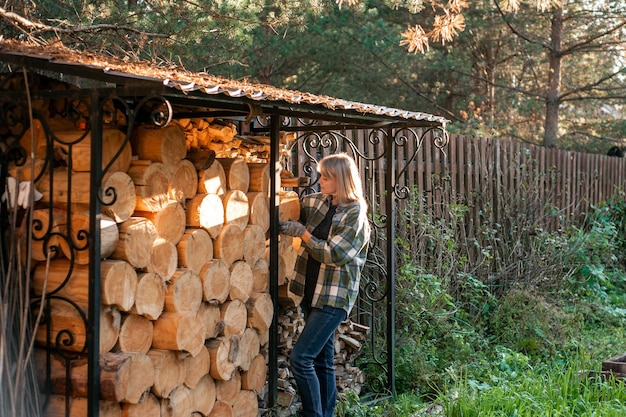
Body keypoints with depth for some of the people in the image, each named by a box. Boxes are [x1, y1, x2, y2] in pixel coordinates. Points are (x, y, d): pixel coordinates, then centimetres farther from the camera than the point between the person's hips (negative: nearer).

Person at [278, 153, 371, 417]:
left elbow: (332, 253, -18)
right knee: (322, 360, 13)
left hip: (334, 297, -7)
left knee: (301, 358, -13)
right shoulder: (316, 202, 6)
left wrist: (301, 232, -11)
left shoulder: (355, 214, -12)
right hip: (312, 292, 7)